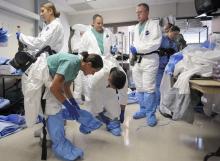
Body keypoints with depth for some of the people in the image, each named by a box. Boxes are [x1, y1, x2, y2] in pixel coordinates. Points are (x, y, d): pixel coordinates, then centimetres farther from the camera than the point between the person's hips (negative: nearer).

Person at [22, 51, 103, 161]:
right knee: (54, 109, -12)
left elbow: (66, 87, 13)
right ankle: (59, 145, -2)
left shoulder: (77, 66, 2)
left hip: (49, 77, 9)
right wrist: (68, 105, -20)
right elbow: (54, 88, -28)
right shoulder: (70, 63, -27)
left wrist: (74, 104, 11)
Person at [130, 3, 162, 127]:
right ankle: (143, 110, 23)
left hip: (149, 60, -6)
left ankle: (150, 113, 7)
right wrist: (133, 51, 1)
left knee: (148, 88, -6)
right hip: (137, 60, 7)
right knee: (139, 88, 9)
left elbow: (155, 43, -13)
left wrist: (137, 49, -16)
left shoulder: (154, 24, -1)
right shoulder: (136, 27, 19)